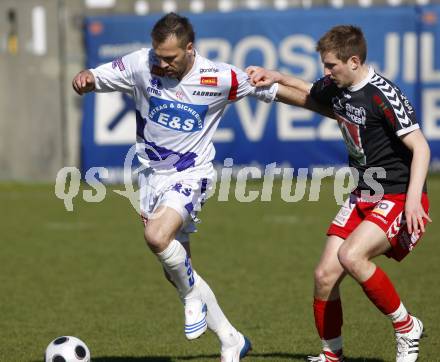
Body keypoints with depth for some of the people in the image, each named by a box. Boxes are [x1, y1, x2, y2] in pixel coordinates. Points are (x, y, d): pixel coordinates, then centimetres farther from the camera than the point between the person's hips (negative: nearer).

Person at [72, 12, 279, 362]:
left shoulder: (219, 78, -15)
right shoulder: (141, 65, -10)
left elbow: (272, 89, -2)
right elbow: (93, 78, -2)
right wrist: (84, 79, -23)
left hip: (191, 175, -5)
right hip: (153, 175, 5)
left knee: (157, 236, -33)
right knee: (178, 272, 9)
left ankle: (193, 297, -6)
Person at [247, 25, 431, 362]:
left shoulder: (383, 95, -20)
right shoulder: (334, 88, 4)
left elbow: (420, 146, -23)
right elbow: (305, 94, 29)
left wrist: (413, 199, -33)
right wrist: (273, 79, 10)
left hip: (399, 198, -8)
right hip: (363, 196, 8)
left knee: (351, 255, -30)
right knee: (325, 275, -2)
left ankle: (407, 327, -11)